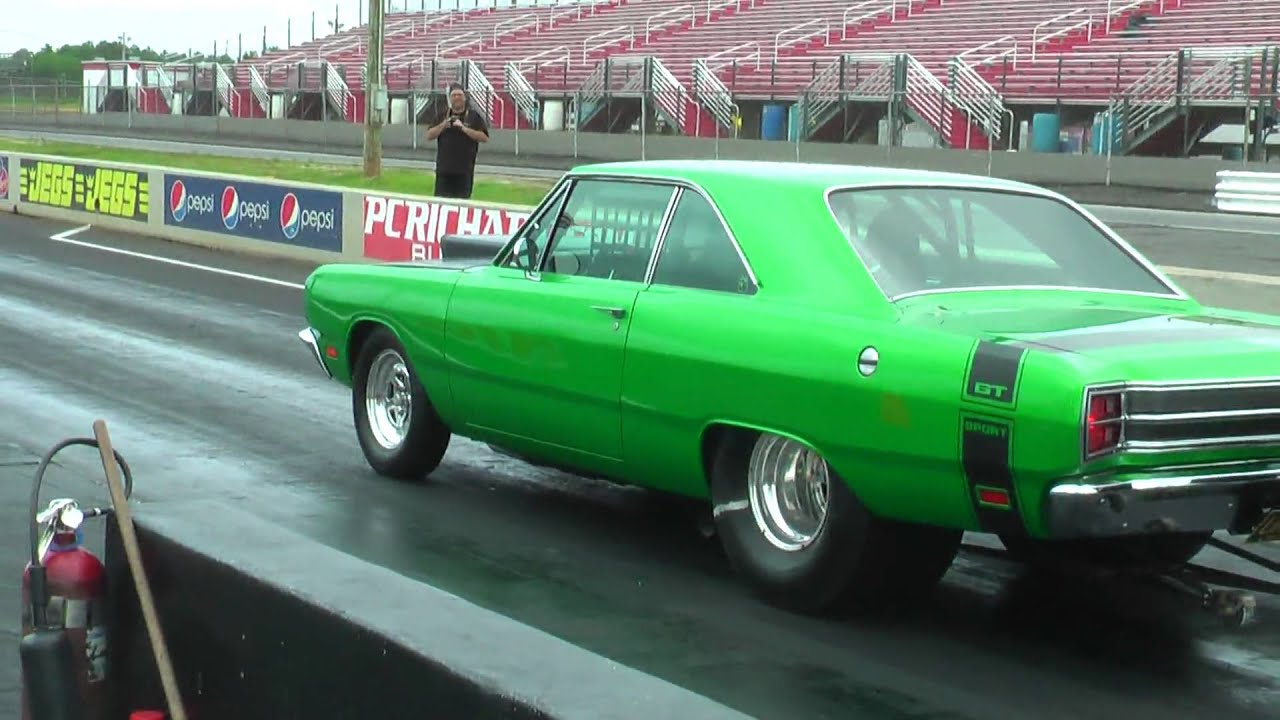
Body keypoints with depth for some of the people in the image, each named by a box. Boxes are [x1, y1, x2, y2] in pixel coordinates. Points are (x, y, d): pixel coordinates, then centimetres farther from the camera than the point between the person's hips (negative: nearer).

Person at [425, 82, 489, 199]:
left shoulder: (474, 116, 2)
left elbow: (485, 138, -6)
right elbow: (429, 136, 7)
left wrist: (464, 128, -15)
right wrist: (443, 125, -10)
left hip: (465, 170, -2)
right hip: (444, 169, 2)